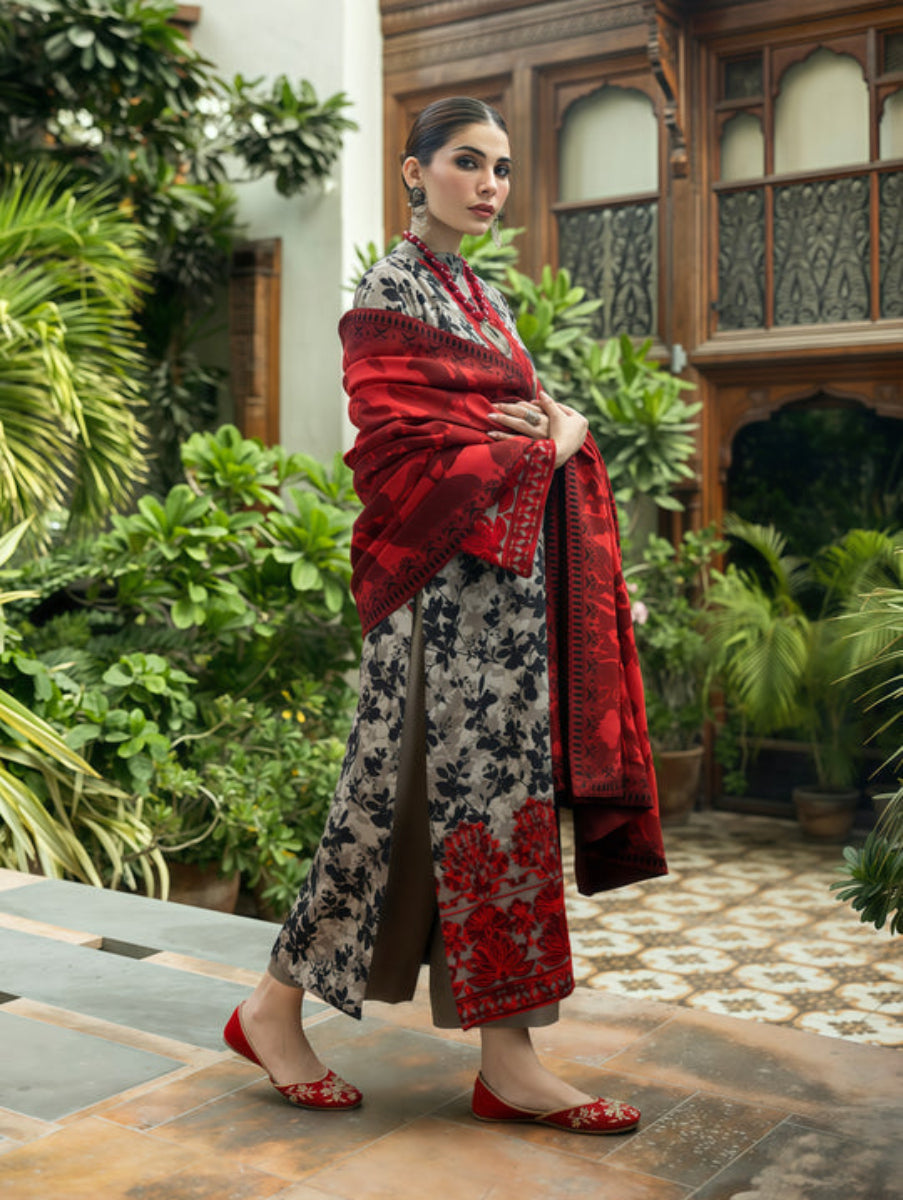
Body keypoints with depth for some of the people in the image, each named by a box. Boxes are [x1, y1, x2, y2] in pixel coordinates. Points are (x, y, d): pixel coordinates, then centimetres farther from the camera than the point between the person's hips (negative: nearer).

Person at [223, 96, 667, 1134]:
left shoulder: (484, 298, 21)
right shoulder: (391, 293, -6)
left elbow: (530, 414, 22)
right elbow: (403, 452, -16)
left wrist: (563, 427, -1)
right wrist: (537, 448, -11)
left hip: (514, 573, 9)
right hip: (448, 578, -9)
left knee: (506, 791, 6)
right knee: (462, 791, -6)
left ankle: (506, 1059, 12)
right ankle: (275, 1005, 11)